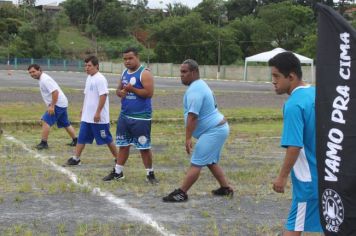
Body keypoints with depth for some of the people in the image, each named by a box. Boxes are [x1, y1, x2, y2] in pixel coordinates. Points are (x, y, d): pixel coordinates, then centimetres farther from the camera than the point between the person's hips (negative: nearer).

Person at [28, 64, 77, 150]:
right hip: (62, 104, 11)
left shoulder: (45, 79, -19)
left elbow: (55, 92, -28)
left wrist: (52, 106, -27)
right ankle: (75, 140, 27)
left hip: (58, 104, -11)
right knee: (65, 124, 18)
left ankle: (44, 143, -10)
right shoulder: (42, 79, 13)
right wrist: (51, 105, 21)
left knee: (45, 121, -13)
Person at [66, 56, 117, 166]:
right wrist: (83, 109, 20)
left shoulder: (100, 79, -16)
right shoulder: (89, 78, 12)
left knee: (107, 139, 2)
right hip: (87, 116, 8)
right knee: (81, 138, 7)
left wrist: (98, 112, -24)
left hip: (98, 117, -8)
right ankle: (76, 158, 12)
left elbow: (103, 96, -21)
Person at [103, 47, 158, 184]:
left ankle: (150, 174, 10)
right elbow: (118, 90, 19)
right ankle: (117, 172, 22)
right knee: (123, 145, 13)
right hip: (124, 116, 7)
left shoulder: (144, 73, -12)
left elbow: (149, 93, -20)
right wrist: (121, 92, -5)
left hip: (141, 118, -7)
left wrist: (132, 89, -22)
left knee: (144, 147, -1)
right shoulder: (124, 73, 12)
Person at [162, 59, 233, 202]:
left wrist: (188, 138, -27)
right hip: (219, 128, 11)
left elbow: (192, 116, -26)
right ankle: (226, 189, 28)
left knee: (196, 163, -11)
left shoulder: (194, 90, -20)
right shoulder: (201, 85, 15)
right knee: (211, 162, 21)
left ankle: (181, 193, -11)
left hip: (213, 131, -11)